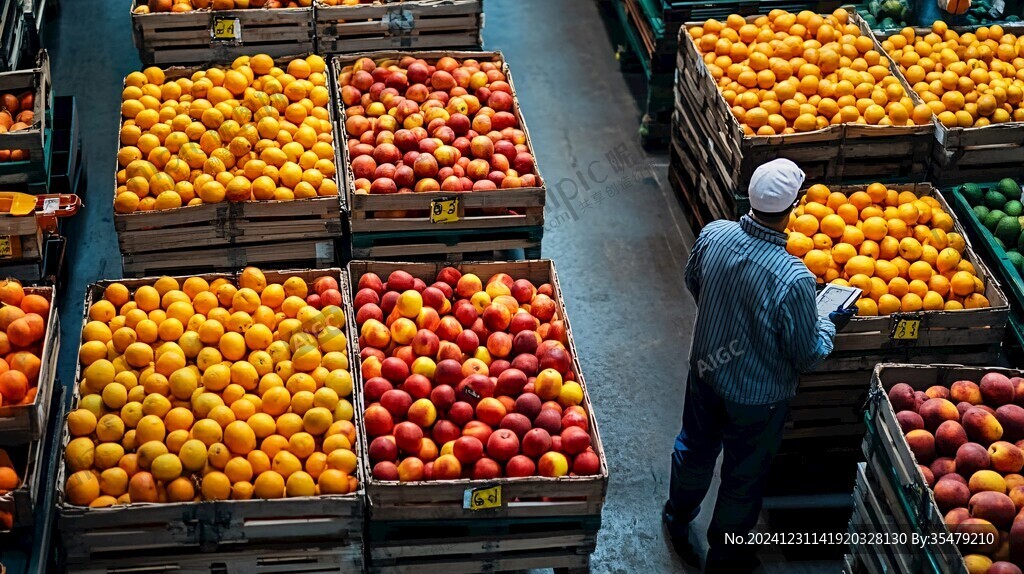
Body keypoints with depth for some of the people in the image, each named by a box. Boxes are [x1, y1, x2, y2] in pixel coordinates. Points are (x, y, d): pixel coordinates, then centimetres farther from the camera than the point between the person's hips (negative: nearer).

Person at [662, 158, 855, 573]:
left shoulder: (713, 235, -20)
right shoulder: (794, 279, -35)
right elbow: (808, 355, -21)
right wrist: (831, 323, -2)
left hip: (705, 370, 5)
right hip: (757, 395, -5)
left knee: (695, 448, 30)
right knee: (744, 477, 20)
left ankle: (678, 518, 55)